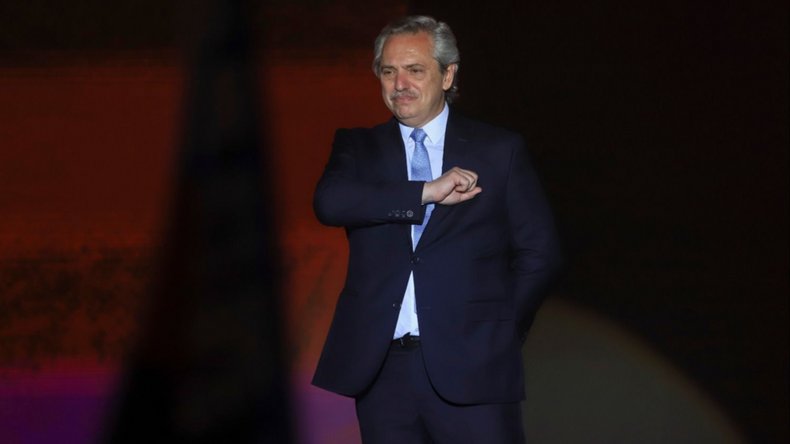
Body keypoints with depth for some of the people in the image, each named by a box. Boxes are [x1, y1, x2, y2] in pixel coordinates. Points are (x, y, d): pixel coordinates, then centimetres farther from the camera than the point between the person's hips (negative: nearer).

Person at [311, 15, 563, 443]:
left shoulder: (500, 150, 7)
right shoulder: (358, 147, 11)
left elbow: (538, 252, 8)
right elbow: (329, 201, -10)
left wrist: (499, 335, 2)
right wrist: (426, 191, -15)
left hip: (470, 370, -2)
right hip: (380, 366, 2)